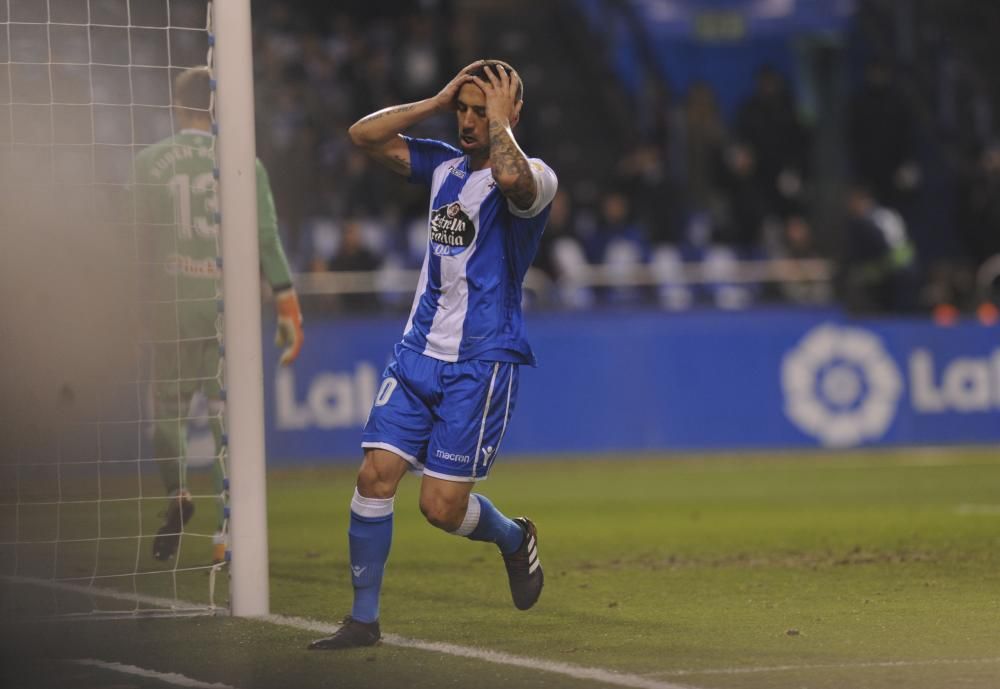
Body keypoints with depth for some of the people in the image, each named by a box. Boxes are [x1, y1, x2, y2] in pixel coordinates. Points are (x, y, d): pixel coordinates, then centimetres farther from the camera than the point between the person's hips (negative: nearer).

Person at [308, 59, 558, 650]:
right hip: (419, 351, 6)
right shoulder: (446, 166, 11)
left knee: (443, 506, -6)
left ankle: (515, 540, 27)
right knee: (376, 474, -7)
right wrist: (438, 101, 2)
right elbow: (365, 135, 10)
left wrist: (499, 120, -18)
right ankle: (364, 619, 0)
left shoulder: (534, 178, -10)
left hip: (482, 362, -6)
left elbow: (511, 177, -35)